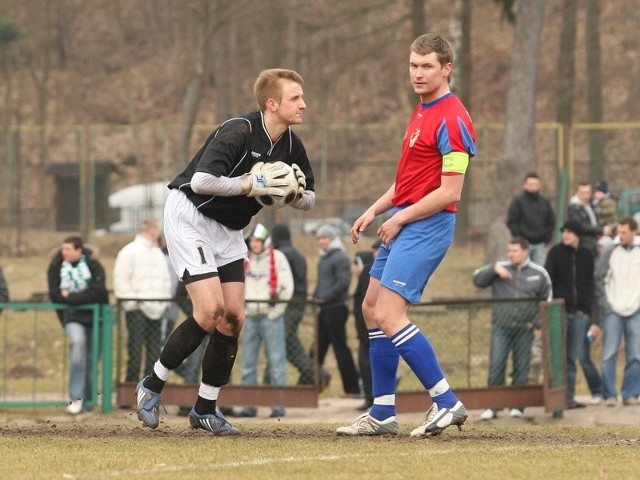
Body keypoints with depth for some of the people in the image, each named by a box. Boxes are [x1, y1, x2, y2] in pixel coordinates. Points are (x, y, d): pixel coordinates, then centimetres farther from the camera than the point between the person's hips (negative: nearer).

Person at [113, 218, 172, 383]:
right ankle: (132, 382, -2)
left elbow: (166, 279, 24)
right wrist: (130, 302, -15)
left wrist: (165, 301, 11)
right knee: (135, 349, -5)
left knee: (154, 350, 5)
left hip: (155, 311, 7)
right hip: (137, 309, -7)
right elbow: (121, 279, -9)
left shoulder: (158, 253, 20)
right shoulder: (130, 251, -4)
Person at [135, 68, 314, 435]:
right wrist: (251, 185, -32)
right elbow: (201, 181, -34)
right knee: (210, 309, -18)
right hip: (190, 218, -8)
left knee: (233, 317, -1)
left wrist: (297, 194, -14)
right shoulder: (238, 132, -25)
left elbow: (309, 199, 8)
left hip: (229, 229, 8)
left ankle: (206, 408, 10)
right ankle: (152, 386, -2)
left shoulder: (291, 146, -2)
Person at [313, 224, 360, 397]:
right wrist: (316, 298, 9)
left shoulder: (340, 258, -10)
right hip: (324, 309, 9)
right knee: (318, 348, 9)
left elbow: (343, 282, -19)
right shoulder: (323, 258, 17)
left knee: (340, 347, -6)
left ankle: (352, 388, -2)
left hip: (336, 309, -9)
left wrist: (325, 297, -20)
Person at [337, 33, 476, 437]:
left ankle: (447, 403, -12)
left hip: (427, 226, -10)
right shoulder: (422, 112, 15)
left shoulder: (451, 119, -15)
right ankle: (383, 414, 16)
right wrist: (374, 212, 13)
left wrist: (400, 219, -13)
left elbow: (450, 192, -20)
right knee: (372, 309, 12)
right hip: (402, 225, 10)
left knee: (389, 316, -16)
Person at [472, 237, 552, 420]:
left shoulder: (539, 274, 7)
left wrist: (538, 322, 2)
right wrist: (494, 269, -14)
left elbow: (546, 300, 13)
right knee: (496, 365, -8)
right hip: (501, 327, -1)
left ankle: (517, 405, 12)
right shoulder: (500, 268, 5)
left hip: (525, 329, 1)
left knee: (522, 367, 3)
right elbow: (477, 280, -1)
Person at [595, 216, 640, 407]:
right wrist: (605, 305, -4)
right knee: (610, 354, -5)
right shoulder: (610, 253, 4)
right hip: (613, 312, -1)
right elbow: (599, 280, 3)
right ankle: (609, 395, -2)